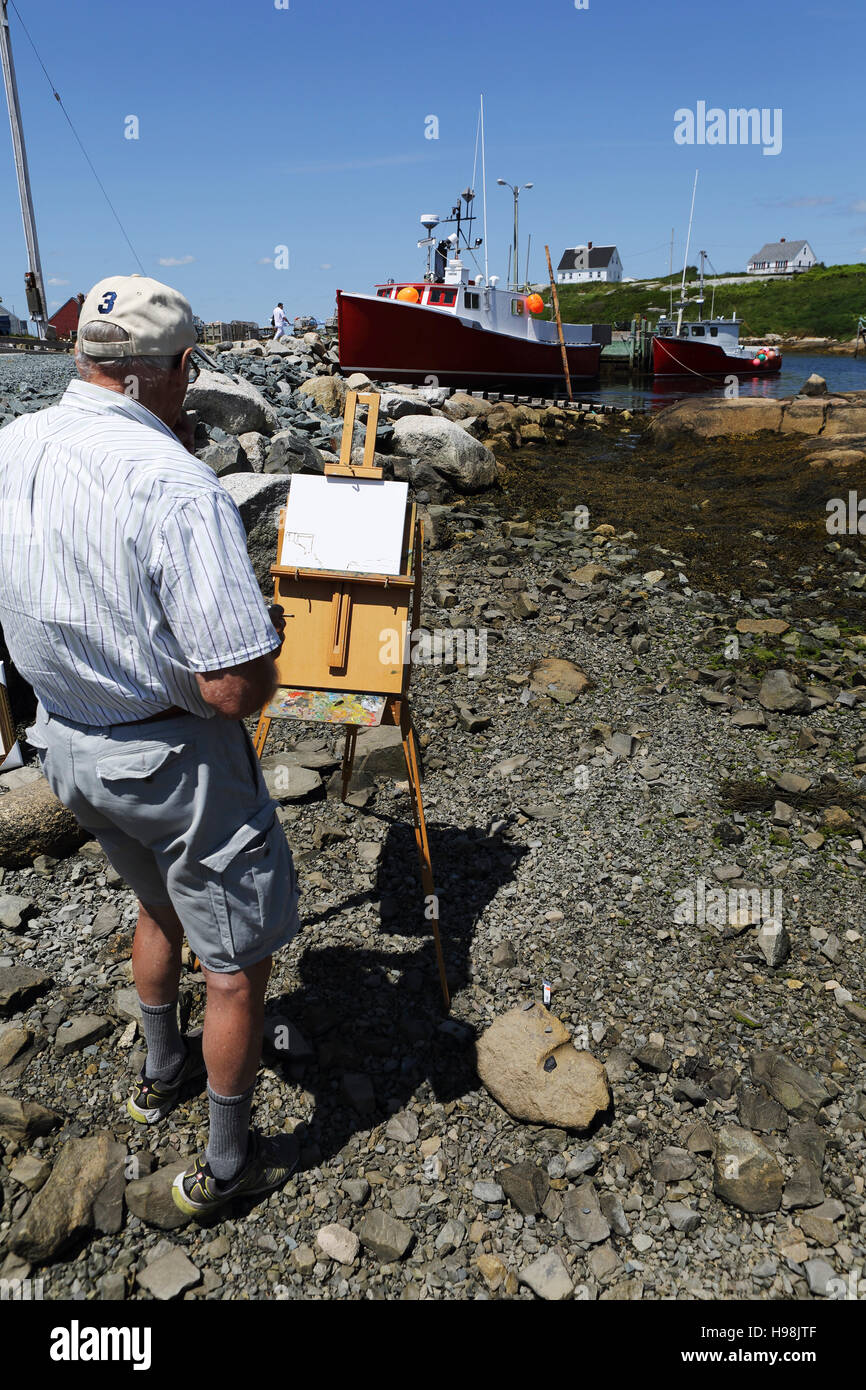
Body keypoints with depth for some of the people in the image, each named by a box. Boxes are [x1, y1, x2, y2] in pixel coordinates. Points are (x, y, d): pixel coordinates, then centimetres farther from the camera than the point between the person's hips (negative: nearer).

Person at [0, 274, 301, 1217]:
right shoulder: (178, 486, -27)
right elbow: (236, 688, -29)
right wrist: (265, 636, -8)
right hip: (174, 762, -7)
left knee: (160, 906, 32)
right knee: (237, 962, 14)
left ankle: (160, 1071, 54)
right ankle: (226, 1165, 33)